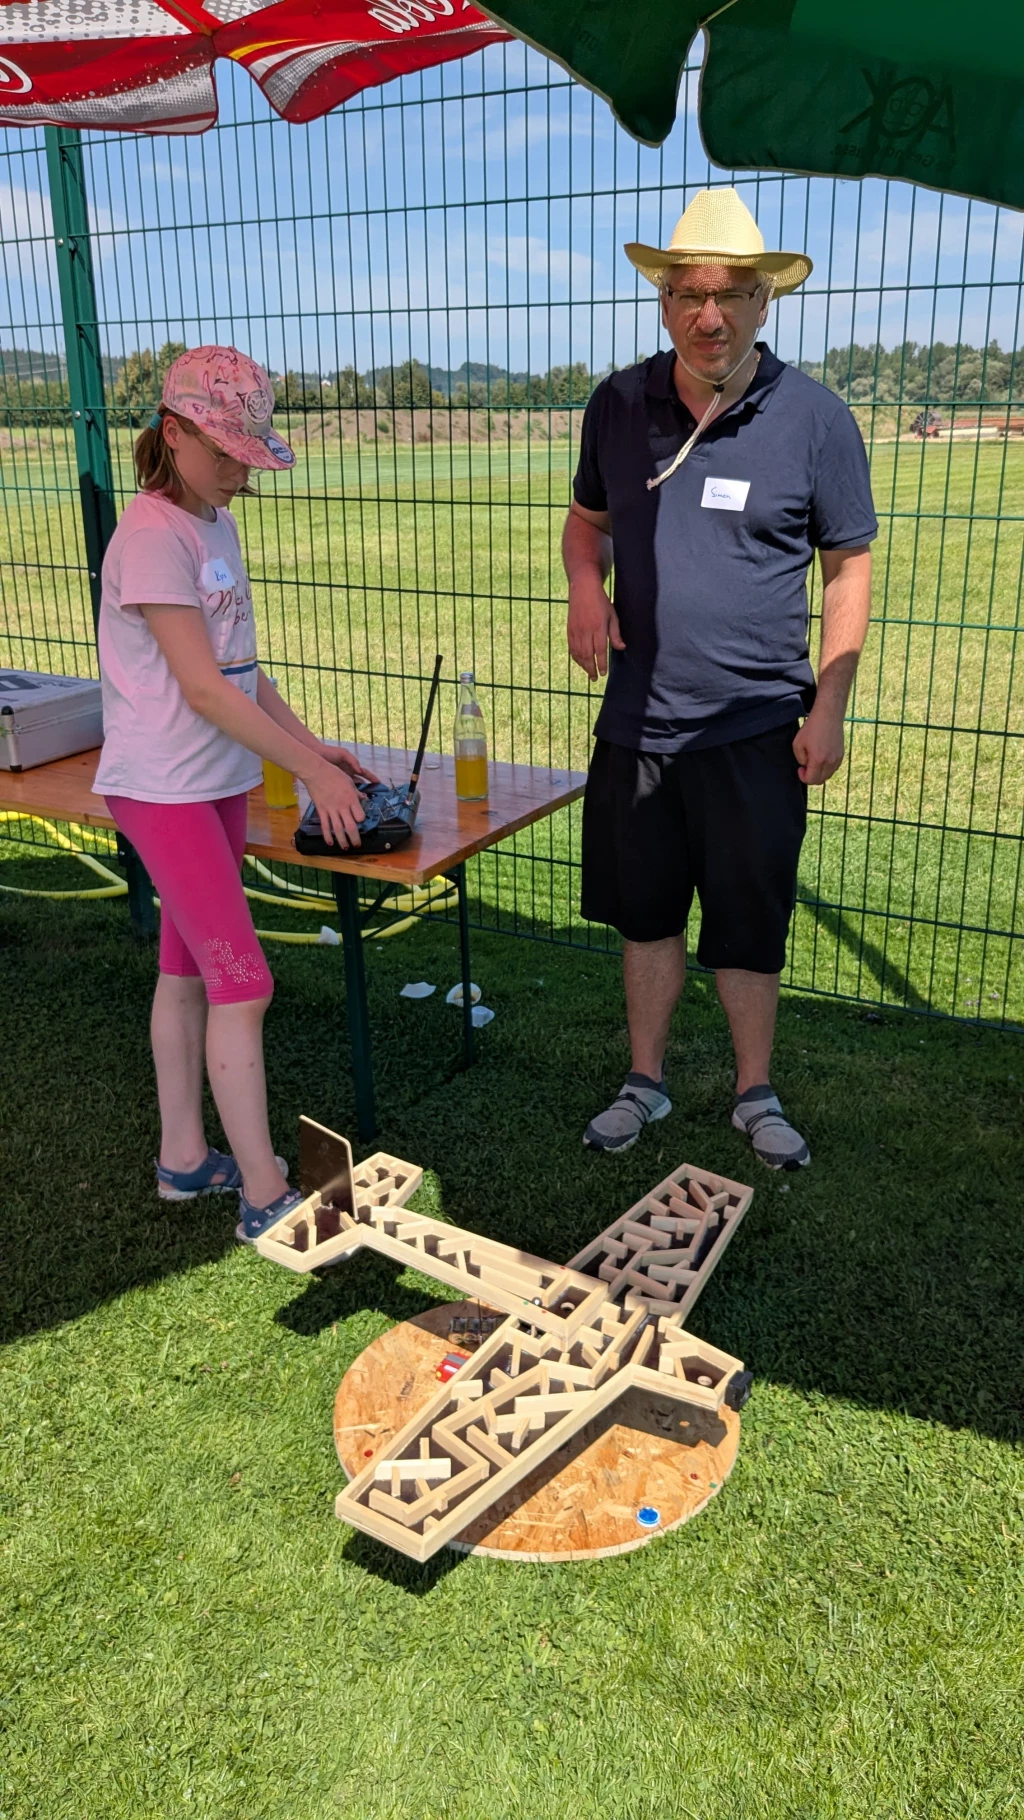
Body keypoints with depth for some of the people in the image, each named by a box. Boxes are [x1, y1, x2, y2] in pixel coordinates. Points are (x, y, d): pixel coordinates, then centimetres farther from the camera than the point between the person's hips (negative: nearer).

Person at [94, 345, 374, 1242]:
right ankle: (266, 1197, 2)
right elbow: (205, 689, -20)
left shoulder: (216, 524, 11)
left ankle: (184, 1158, 27)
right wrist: (312, 772, -17)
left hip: (220, 781, 9)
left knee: (188, 971, 14)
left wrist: (312, 743, 6)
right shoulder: (153, 537, -17)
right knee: (242, 983, -7)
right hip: (164, 789, -9)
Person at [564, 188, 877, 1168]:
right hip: (638, 717, 3)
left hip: (757, 727, -3)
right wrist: (585, 586, -6)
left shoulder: (814, 417, -7)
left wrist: (829, 707, -7)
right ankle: (645, 1082, 33)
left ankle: (755, 1095, 29)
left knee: (748, 925, 7)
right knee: (645, 911, 15)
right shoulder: (618, 404, 1)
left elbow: (849, 568, -1)